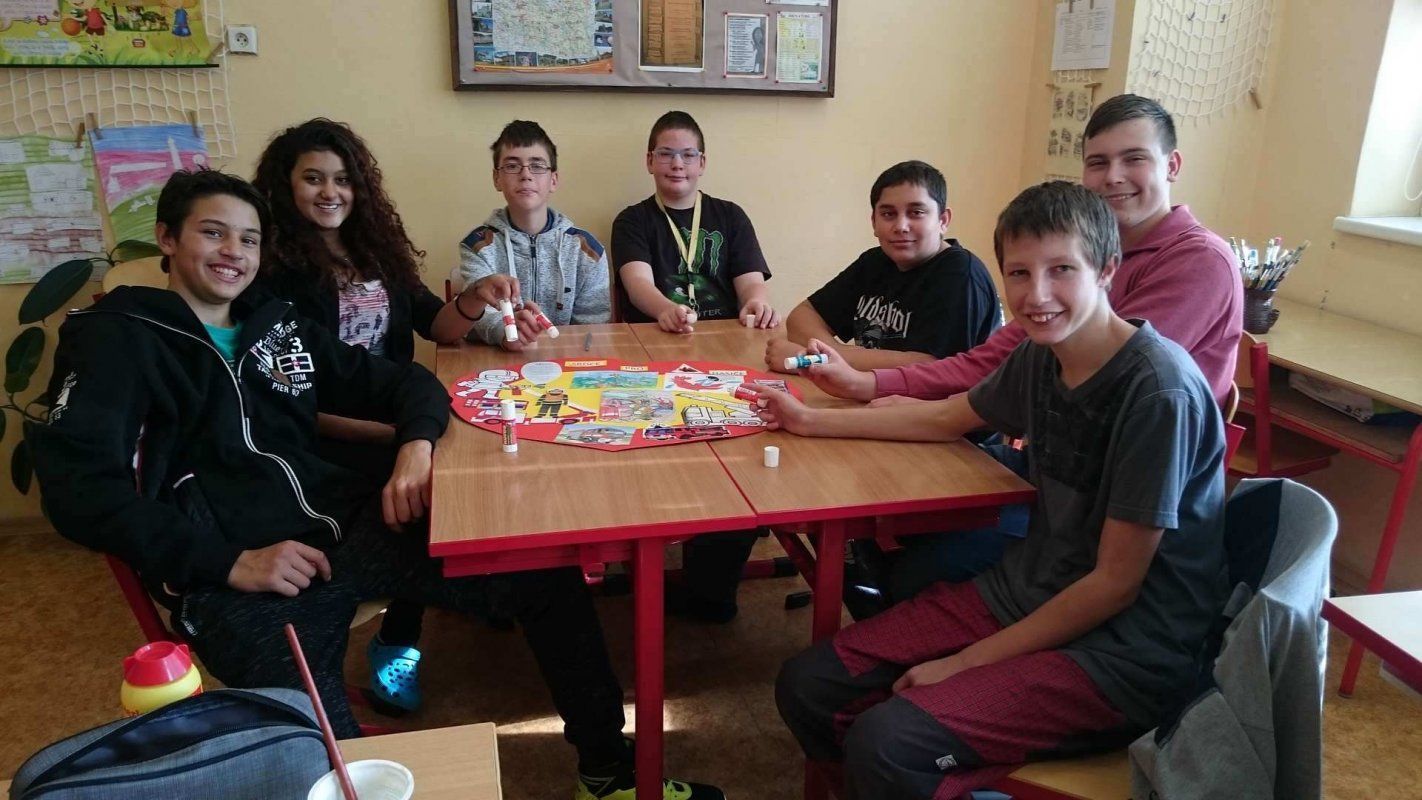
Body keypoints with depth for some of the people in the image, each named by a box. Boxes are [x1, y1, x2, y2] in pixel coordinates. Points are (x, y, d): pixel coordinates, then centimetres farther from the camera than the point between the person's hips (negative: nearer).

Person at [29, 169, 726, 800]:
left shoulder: (277, 325, 20)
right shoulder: (114, 338, 4)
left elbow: (404, 383, 21)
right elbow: (79, 487, -9)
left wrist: (416, 444, -3)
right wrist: (229, 563, -18)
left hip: (350, 527, 6)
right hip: (232, 581, -5)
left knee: (546, 574, -6)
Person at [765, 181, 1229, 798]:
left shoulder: (1159, 391, -21)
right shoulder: (1040, 355, 1)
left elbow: (1115, 584, -17)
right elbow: (947, 419, 20)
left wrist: (965, 662, -14)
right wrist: (810, 420, 19)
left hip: (1126, 648, -7)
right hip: (1028, 592, 7)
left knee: (887, 744, -27)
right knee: (807, 688, -2)